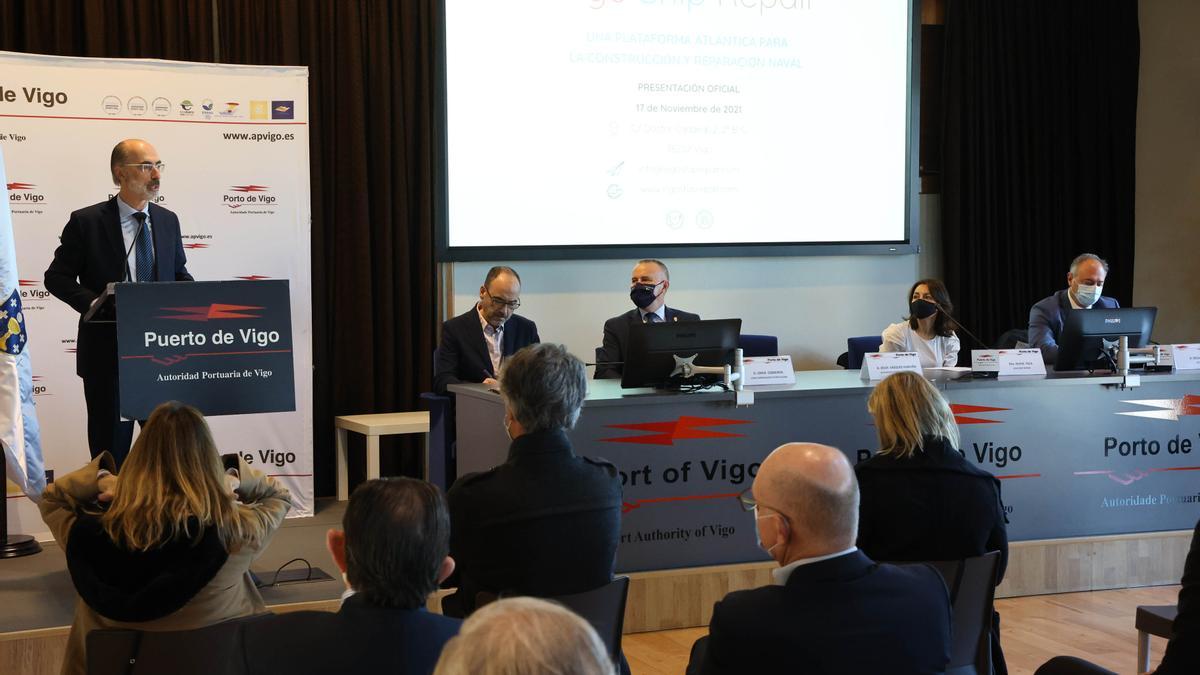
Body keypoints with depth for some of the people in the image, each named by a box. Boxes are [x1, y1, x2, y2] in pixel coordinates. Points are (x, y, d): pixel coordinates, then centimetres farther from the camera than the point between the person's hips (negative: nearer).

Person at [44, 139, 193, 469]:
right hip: (108, 352, -3)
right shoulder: (86, 221, -5)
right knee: (111, 445, 7)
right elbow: (56, 277, -2)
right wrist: (93, 302, -19)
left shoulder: (168, 221, 8)